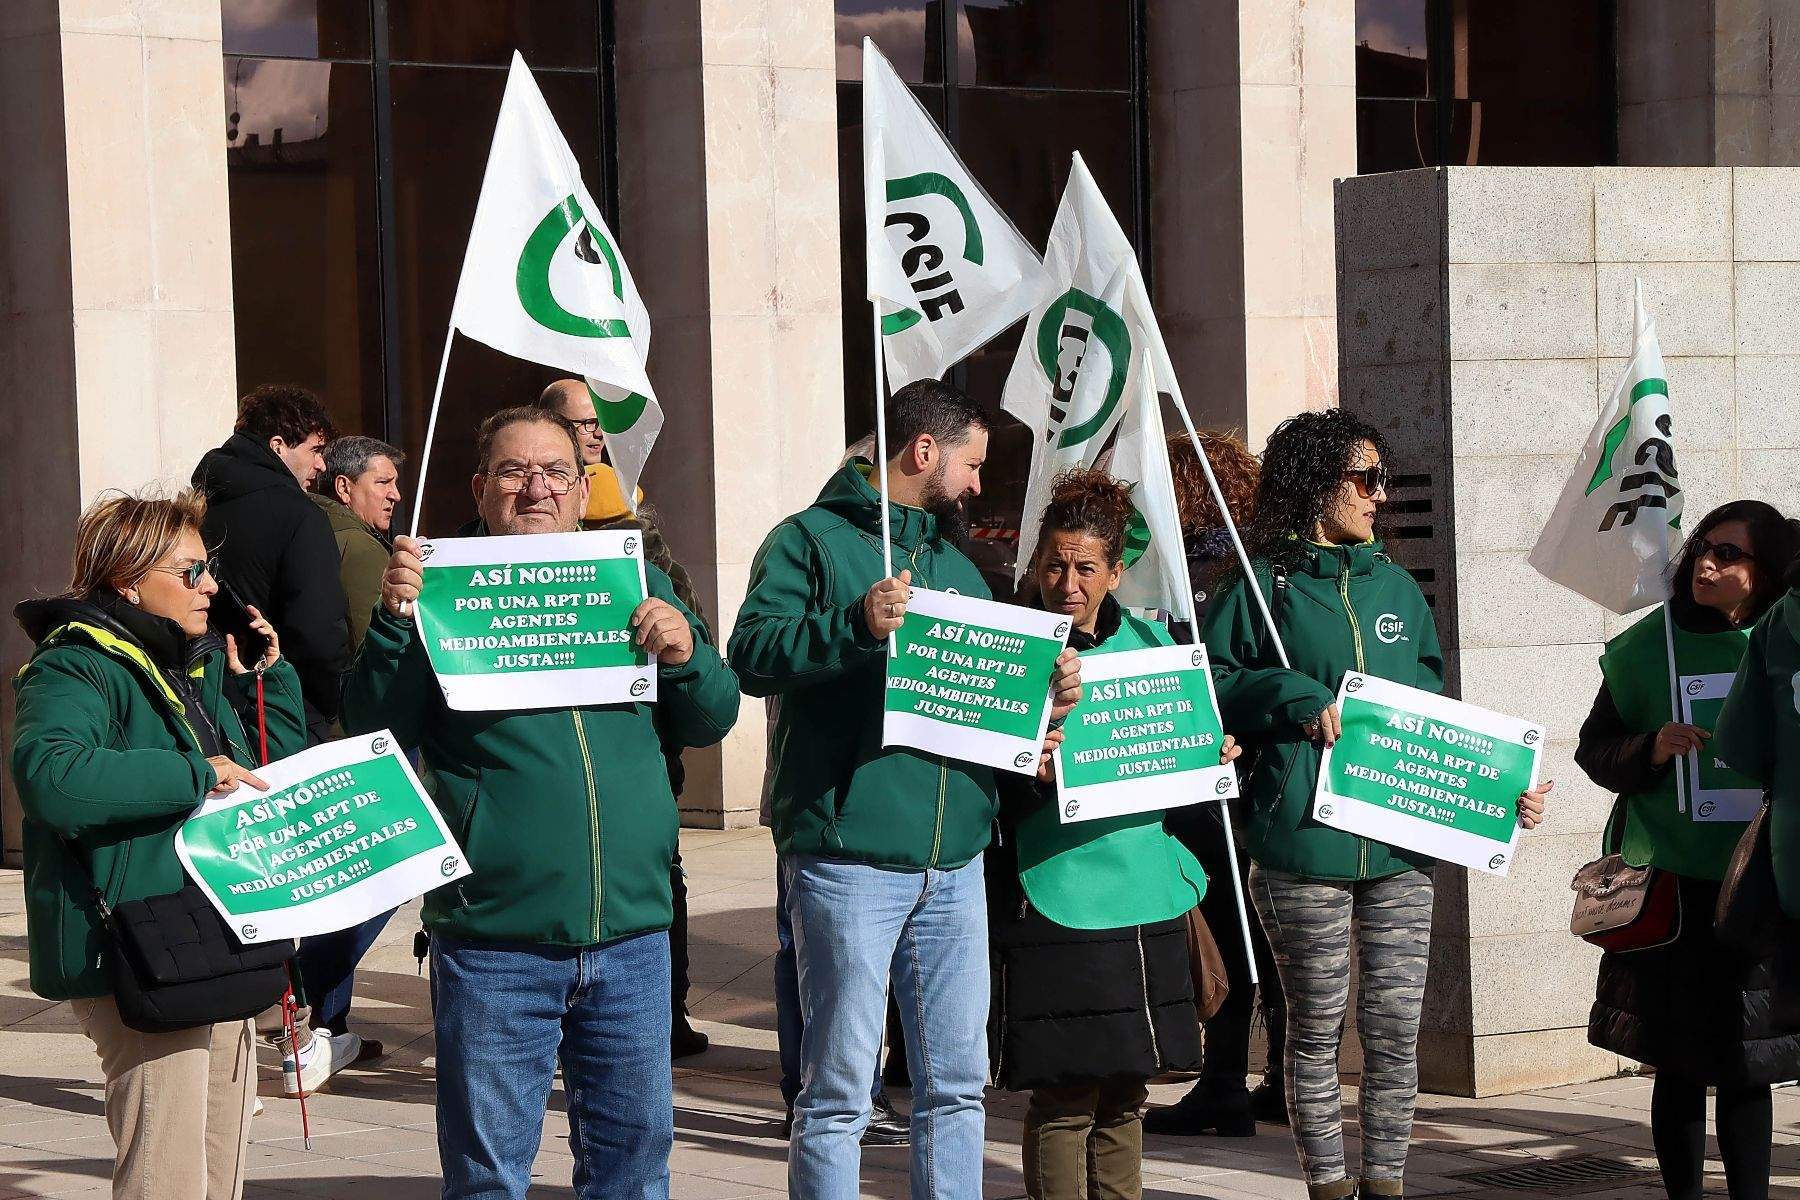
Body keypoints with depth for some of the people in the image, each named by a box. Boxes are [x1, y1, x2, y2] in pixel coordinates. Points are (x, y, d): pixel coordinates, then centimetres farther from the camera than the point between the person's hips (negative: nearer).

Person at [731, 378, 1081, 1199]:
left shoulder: (955, 563, 23)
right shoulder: (812, 539, 0)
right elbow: (754, 654, -13)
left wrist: (1045, 690, 5)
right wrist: (856, 623, -26)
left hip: (954, 860, 7)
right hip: (848, 859, -7)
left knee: (957, 1084, 10)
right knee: (838, 1093, -4)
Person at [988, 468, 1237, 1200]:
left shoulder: (1148, 640, 11)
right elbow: (993, 790, -8)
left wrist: (1214, 757, 3)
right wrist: (1030, 773, -27)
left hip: (1146, 891, 6)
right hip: (1056, 899, -6)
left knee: (1125, 1092, 13)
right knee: (1065, 1097, -5)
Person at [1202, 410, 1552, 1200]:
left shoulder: (1396, 588, 17)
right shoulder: (1264, 588, 2)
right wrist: (1299, 699, -12)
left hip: (1400, 842, 4)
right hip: (1303, 843, -4)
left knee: (1396, 1028, 2)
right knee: (1316, 1030, 2)